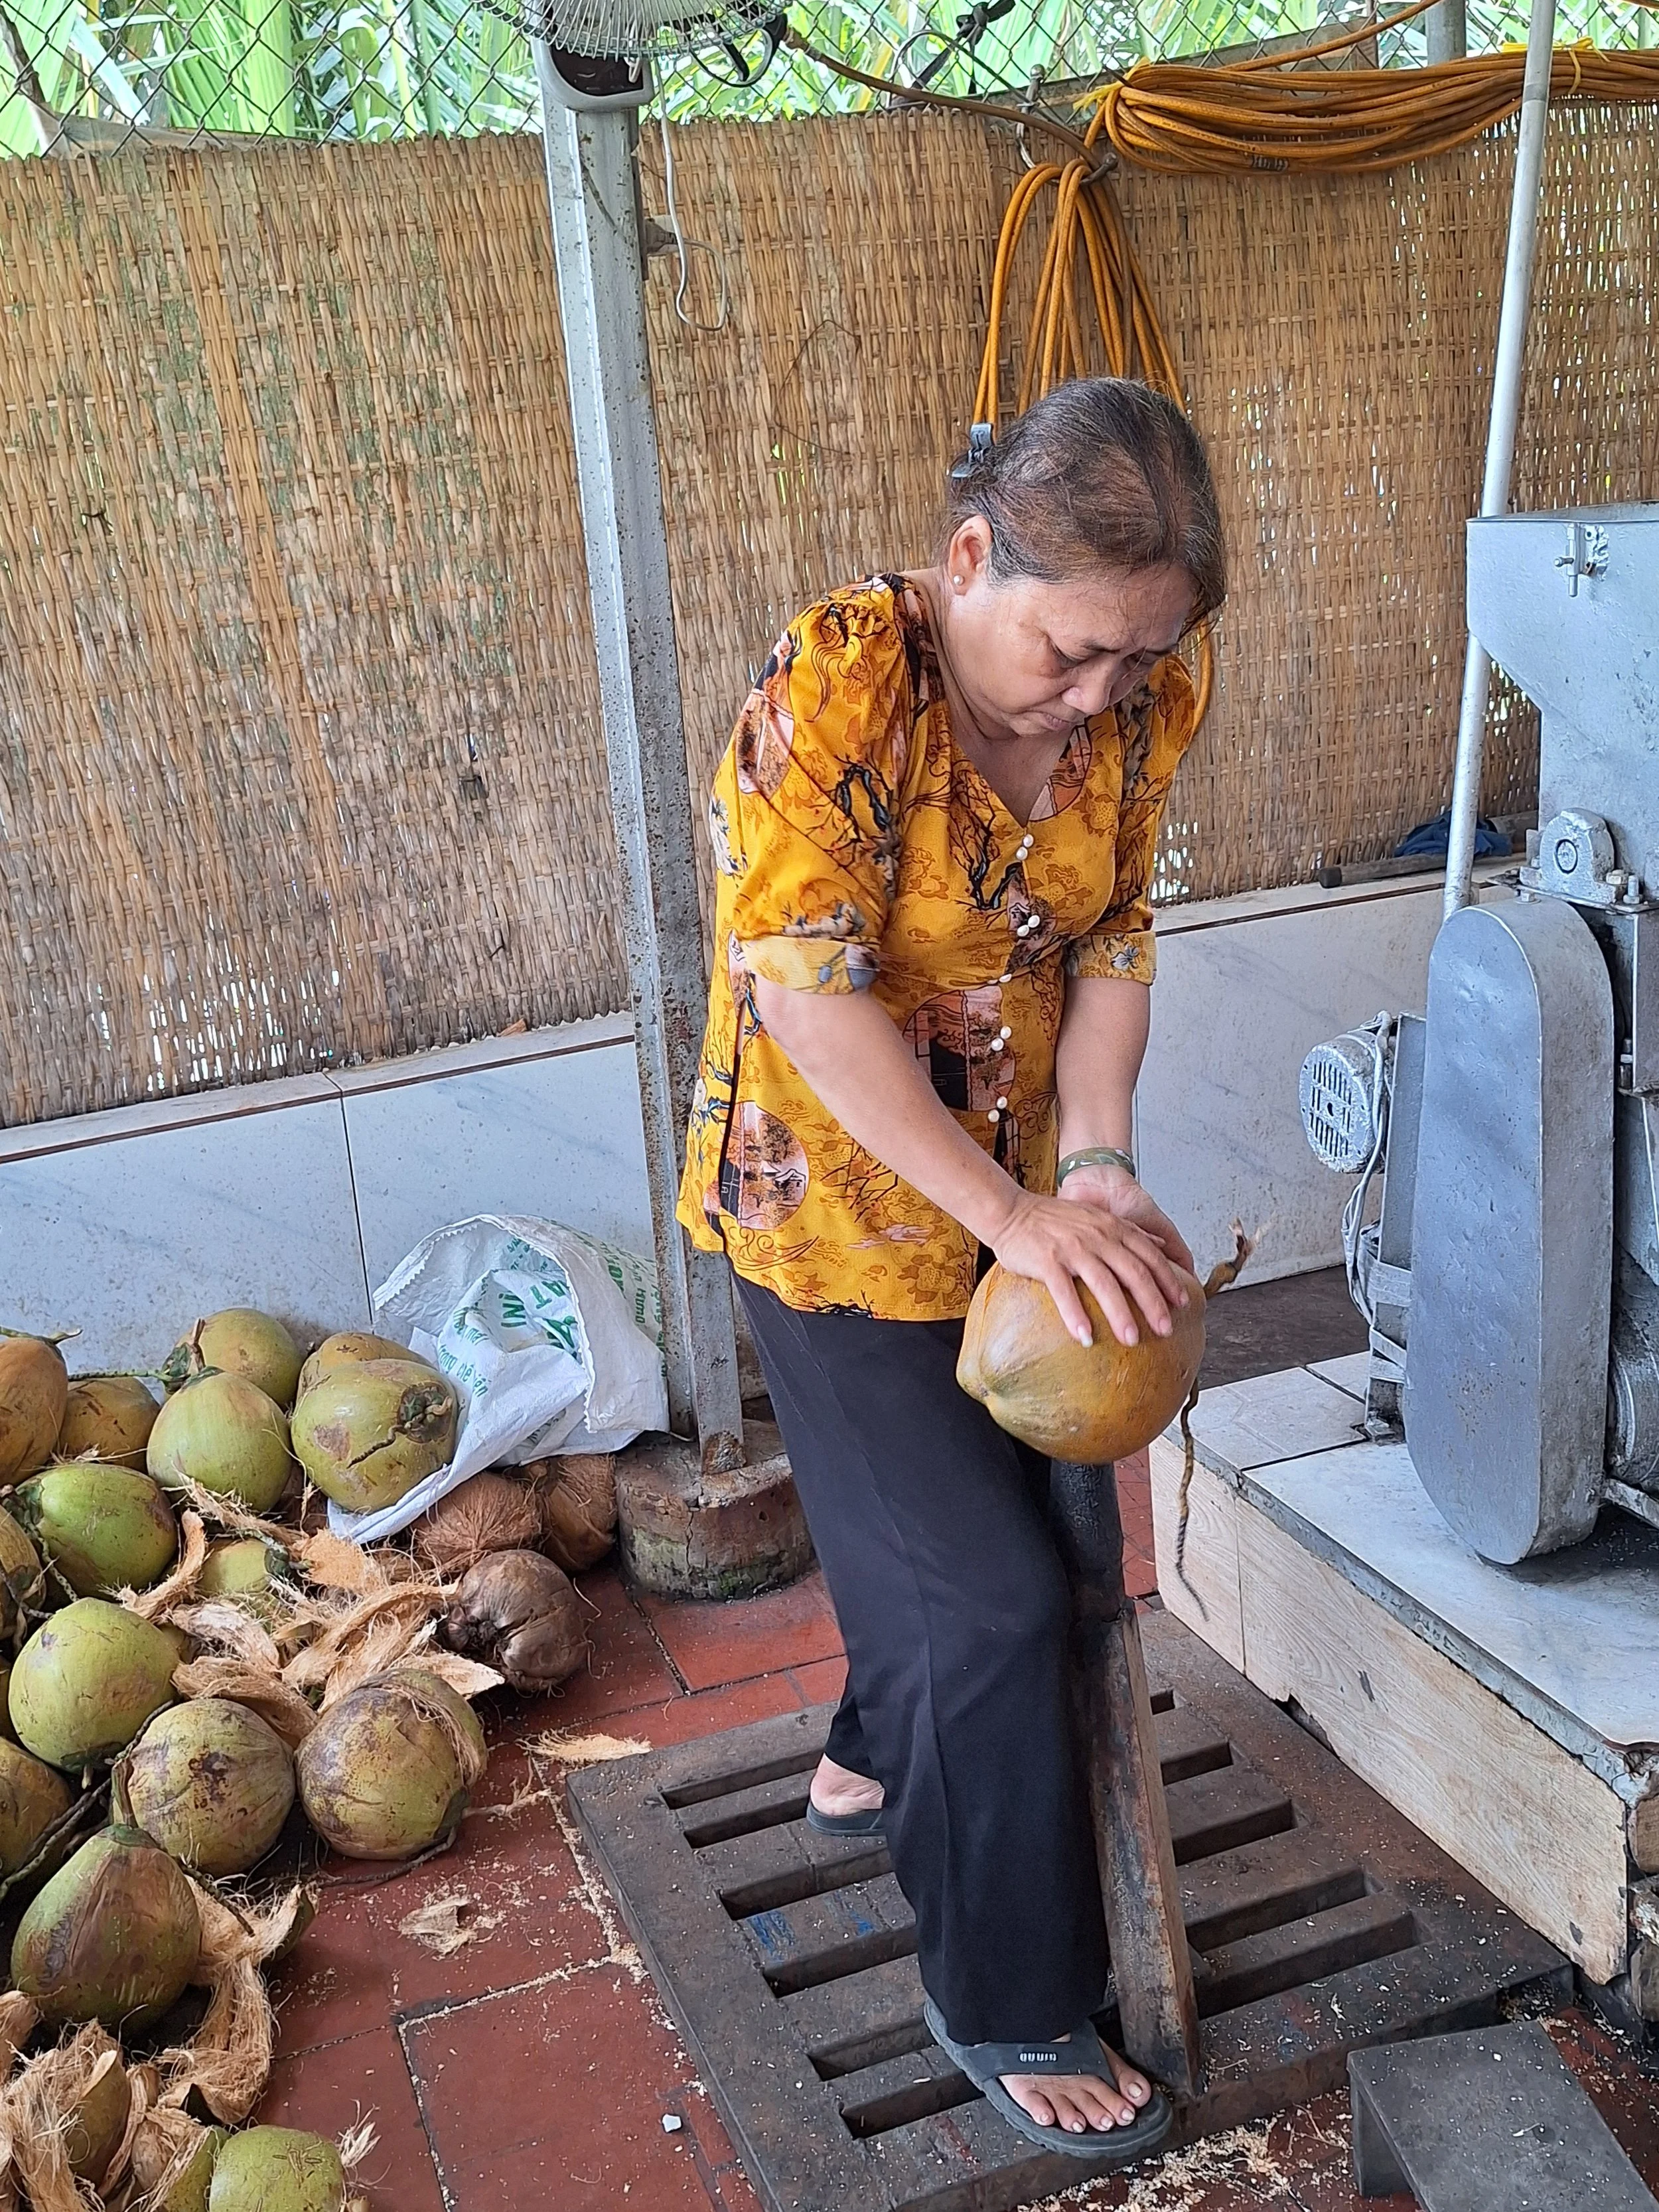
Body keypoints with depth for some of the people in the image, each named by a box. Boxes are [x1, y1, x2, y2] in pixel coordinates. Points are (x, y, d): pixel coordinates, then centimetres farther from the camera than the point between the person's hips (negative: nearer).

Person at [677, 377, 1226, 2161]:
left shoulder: (1139, 706, -8)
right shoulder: (839, 681, -27)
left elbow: (1113, 942, -3)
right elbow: (803, 984, -30)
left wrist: (1098, 1161, -20)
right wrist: (1019, 1216, -34)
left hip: (1005, 1202, 7)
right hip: (830, 1199, -6)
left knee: (946, 1503, 25)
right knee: (990, 1589, -3)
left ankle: (879, 1758, 56)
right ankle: (1008, 2006, 19)